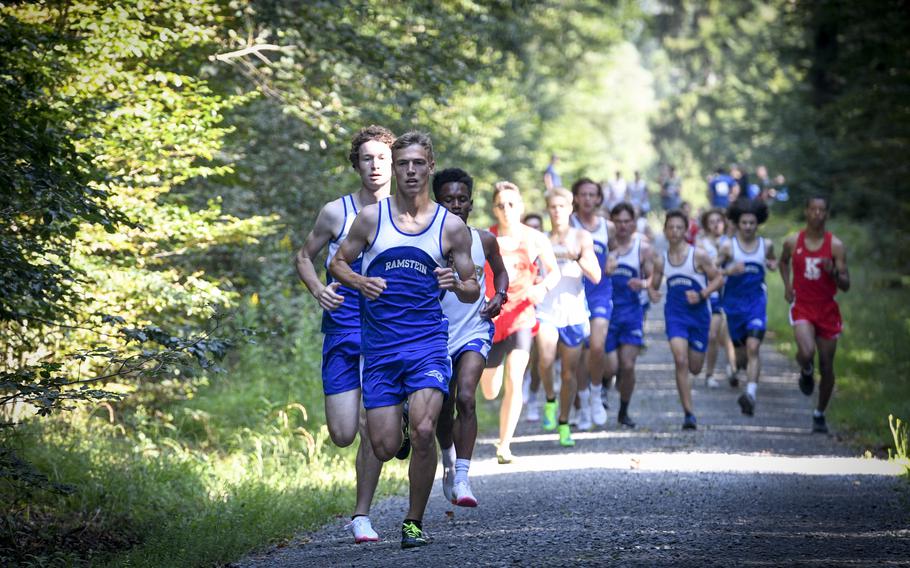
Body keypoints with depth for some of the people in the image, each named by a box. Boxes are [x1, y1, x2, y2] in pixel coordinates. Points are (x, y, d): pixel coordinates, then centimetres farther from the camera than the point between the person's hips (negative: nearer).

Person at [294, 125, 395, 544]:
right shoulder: (336, 212, 2)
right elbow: (304, 256, 14)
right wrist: (318, 289, -5)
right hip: (342, 330, 1)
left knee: (371, 428, -8)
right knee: (342, 435, -3)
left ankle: (361, 516, 3)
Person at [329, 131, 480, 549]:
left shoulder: (451, 226, 4)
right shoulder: (371, 217, 4)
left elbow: (472, 292, 10)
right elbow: (337, 263, 13)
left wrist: (456, 284, -14)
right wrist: (359, 282, -9)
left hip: (428, 343, -1)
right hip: (379, 346, 1)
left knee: (423, 432, -21)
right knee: (384, 449, -2)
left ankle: (414, 522, -2)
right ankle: (399, 422, 37)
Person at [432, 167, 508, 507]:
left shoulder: (484, 240, 0)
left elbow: (500, 271, 18)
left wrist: (499, 296, -1)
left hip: (474, 330, -1)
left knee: (465, 398, -22)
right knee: (442, 410, 12)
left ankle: (462, 477, -22)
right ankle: (449, 462, 42)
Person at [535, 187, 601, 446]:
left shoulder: (581, 237, 1)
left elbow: (596, 276, -7)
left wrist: (578, 258, -20)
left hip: (573, 311, 0)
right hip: (546, 309, 0)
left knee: (569, 372, 4)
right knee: (546, 358, -26)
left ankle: (564, 424, 19)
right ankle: (550, 401, 0)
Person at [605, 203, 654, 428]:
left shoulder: (642, 247, 3)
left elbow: (652, 278, 6)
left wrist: (642, 283, -15)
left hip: (631, 311, 1)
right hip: (606, 310, -1)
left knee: (628, 365, -5)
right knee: (611, 368, -6)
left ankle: (624, 411, 13)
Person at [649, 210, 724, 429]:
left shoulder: (698, 255, -6)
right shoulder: (661, 261, 3)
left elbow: (718, 279, -2)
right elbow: (653, 285, 14)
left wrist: (702, 294, -17)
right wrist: (652, 293, -10)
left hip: (699, 314, -1)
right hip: (675, 314, 1)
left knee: (695, 368, 7)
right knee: (680, 361, -17)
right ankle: (688, 413, -13)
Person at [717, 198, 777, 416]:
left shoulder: (766, 245, 3)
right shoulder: (728, 247, -4)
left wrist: (773, 264, 0)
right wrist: (729, 271, -23)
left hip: (756, 302, 0)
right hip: (733, 302, 0)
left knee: (753, 347, -19)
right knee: (740, 352, 13)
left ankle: (751, 393, -30)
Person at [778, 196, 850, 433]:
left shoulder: (836, 246, -4)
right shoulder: (793, 242, 0)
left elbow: (846, 286, -4)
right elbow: (783, 261, 24)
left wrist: (833, 272, -24)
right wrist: (787, 285, 8)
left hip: (827, 310, 1)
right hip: (802, 307, -1)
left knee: (826, 366, 5)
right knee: (806, 352, -27)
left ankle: (820, 414, 24)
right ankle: (806, 372, 11)